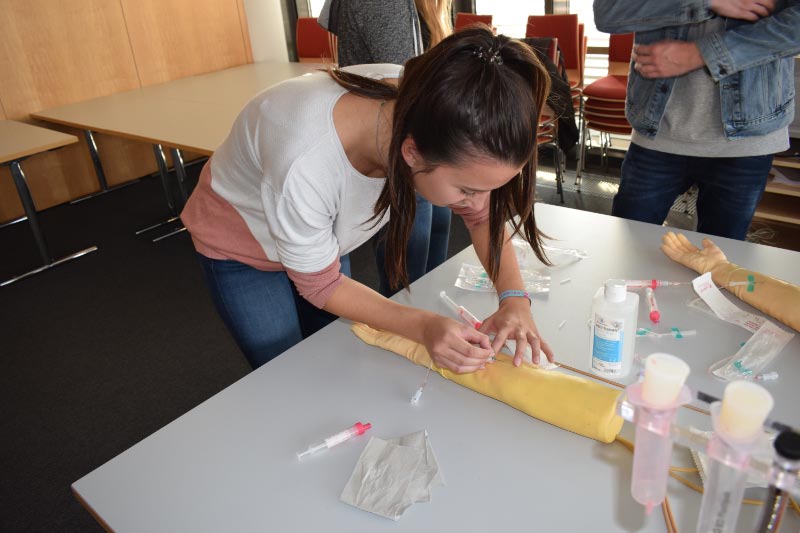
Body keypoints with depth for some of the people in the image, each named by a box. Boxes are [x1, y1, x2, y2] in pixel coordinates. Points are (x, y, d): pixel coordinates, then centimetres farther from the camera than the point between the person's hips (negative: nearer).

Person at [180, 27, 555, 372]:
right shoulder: (304, 167, -43)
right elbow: (319, 285, -25)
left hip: (324, 239, 5)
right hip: (240, 247, -4)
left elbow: (484, 211, -13)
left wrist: (514, 297, -27)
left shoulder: (427, 108, -28)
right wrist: (422, 326, -33)